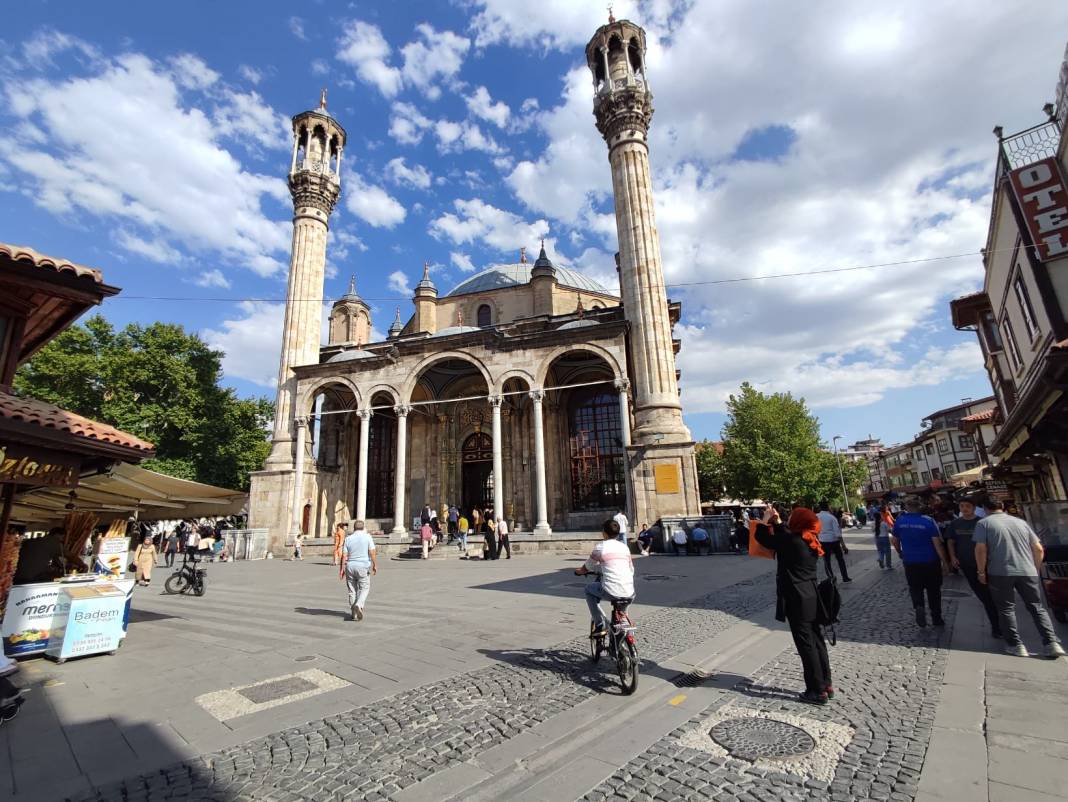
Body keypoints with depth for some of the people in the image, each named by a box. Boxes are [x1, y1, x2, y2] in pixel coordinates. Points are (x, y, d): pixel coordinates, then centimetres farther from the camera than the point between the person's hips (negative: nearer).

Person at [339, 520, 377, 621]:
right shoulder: (367, 537, -3)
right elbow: (372, 553, -9)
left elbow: (344, 556, -1)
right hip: (363, 567, -3)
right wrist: (375, 565, -3)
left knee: (352, 591, 12)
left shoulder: (348, 539, 3)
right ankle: (358, 605, -16)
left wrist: (342, 569, 3)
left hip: (350, 567, 3)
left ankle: (354, 614, 16)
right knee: (364, 588, 8)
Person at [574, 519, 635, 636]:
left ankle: (601, 624, 14)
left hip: (611, 592, -5)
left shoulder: (600, 547, 1)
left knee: (589, 588, 21)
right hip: (629, 594, 5)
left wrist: (579, 571, 36)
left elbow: (587, 567, 14)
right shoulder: (624, 547, 13)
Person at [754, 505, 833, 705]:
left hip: (797, 600, -9)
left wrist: (766, 518, 2)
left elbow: (761, 537, -12)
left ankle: (818, 691, 11)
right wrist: (777, 520, 24)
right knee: (817, 641, 17)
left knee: (806, 645, 2)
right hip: (811, 598, 9)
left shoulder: (791, 541, -21)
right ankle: (826, 685, 28)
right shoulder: (810, 542, 4)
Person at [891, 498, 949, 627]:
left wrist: (900, 553, 22)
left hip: (910, 562, 1)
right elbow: (937, 544, -14)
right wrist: (945, 562, -5)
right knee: (933, 590, 16)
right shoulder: (928, 521, -14)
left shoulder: (899, 521, -6)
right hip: (930, 561, -1)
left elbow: (894, 540, 4)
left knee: (915, 588, 15)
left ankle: (918, 606, -11)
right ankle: (936, 618, 24)